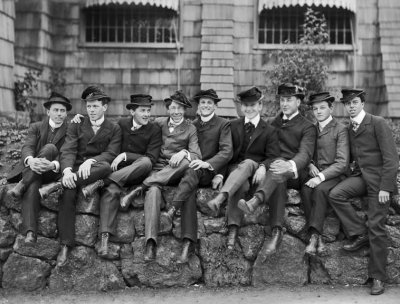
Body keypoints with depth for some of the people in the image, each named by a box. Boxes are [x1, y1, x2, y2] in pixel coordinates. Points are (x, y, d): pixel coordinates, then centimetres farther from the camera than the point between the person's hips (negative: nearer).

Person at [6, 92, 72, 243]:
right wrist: (30, 160, -32)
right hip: (31, 169, 1)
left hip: (52, 172, -1)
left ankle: (21, 185, -32)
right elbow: (27, 147, -5)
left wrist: (53, 165, -33)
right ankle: (30, 232, -50)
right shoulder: (36, 127, 12)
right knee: (32, 186, -36)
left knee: (50, 147, -30)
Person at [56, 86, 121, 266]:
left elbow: (111, 153, -3)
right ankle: (65, 246, -35)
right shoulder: (75, 127, 16)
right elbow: (68, 151, 0)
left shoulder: (114, 129, 13)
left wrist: (91, 161, -24)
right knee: (67, 193, -33)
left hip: (96, 170, -1)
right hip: (75, 169, 1)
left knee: (106, 167, -38)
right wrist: (67, 170, -23)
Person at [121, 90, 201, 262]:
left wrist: (183, 153, -24)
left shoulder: (190, 129, 12)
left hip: (176, 172, 0)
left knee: (187, 161, -36)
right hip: (157, 168, 0)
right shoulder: (159, 123, 17)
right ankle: (150, 242, -49)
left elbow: (197, 155, 0)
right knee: (153, 190, -36)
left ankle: (139, 189, -36)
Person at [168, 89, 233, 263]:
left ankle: (172, 209, -49)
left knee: (193, 171, -36)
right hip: (192, 172, 3)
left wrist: (207, 163, -26)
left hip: (211, 173, -2)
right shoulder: (192, 125, 22)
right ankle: (187, 244, -44)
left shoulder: (223, 125, 6)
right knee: (189, 192, -30)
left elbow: (227, 152, -8)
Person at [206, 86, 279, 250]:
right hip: (234, 169, 1)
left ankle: (220, 198, -58)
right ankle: (233, 229, -49)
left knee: (248, 163, -38)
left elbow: (273, 156, 0)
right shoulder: (233, 126, 18)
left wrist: (263, 167, -23)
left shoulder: (269, 131, 12)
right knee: (241, 184, -36)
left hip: (255, 170, -1)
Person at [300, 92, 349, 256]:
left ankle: (314, 234, -34)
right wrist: (310, 165, -2)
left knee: (320, 190, -35)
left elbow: (342, 163, -10)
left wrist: (321, 177, -22)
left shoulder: (340, 129, -2)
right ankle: (317, 238, -31)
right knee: (305, 190, -28)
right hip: (314, 174, 4)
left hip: (334, 175, -4)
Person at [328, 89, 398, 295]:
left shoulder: (378, 123, -7)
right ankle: (359, 234, -7)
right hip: (359, 176, 6)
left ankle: (378, 277, 5)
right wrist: (353, 167, -1)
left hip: (378, 179, -6)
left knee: (376, 228, -6)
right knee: (335, 195, -23)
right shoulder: (349, 129, 14)